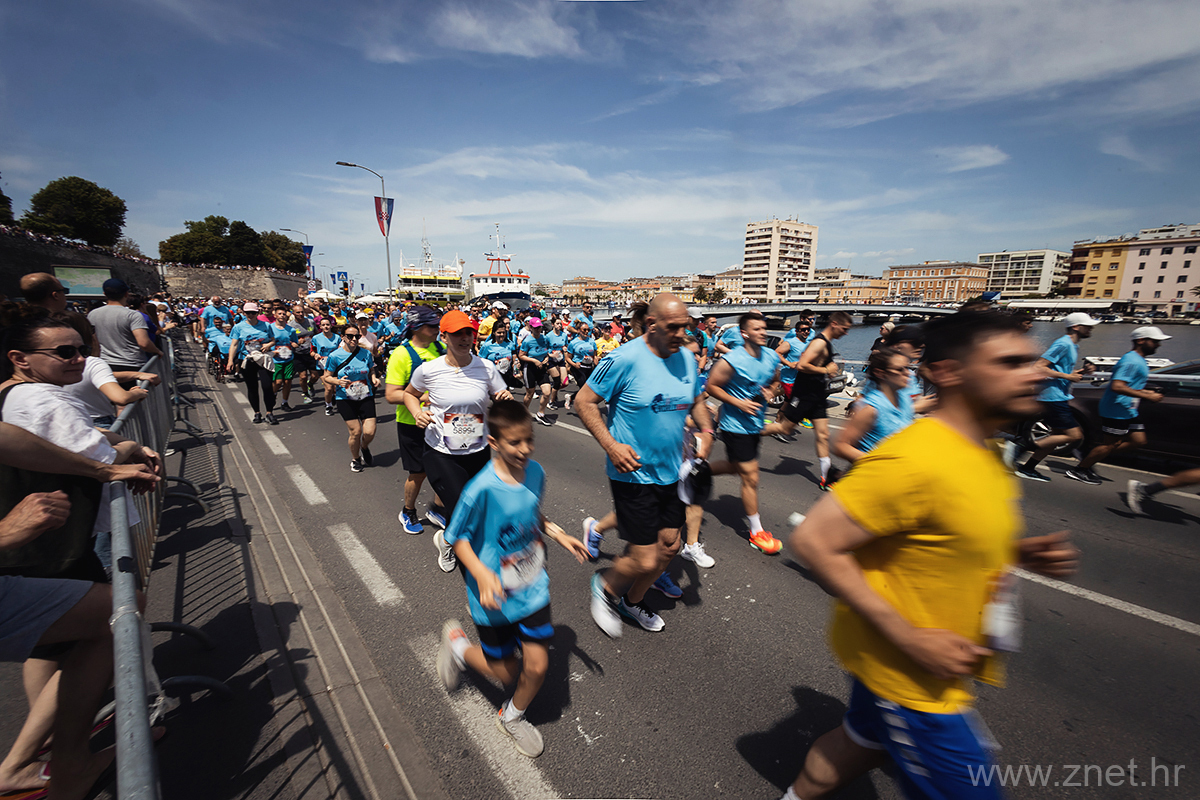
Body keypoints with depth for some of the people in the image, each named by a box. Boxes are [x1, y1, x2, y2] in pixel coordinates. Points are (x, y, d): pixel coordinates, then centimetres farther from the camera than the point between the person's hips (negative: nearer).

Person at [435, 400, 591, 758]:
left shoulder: (535, 471, -8)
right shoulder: (482, 489, -27)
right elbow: (457, 538, -15)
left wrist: (559, 535, -1)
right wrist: (482, 575, -27)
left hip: (532, 587, 4)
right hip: (495, 597, -4)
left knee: (537, 666, 5)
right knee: (505, 672, 13)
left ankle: (512, 716, 39)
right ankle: (458, 644, 44)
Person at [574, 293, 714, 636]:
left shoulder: (687, 358, 2)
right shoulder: (624, 359, -18)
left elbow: (696, 401, 19)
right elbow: (584, 402, -13)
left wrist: (706, 431, 0)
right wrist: (611, 446, -21)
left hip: (671, 472, 7)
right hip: (633, 473, -7)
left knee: (669, 546, 16)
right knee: (645, 561, -5)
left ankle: (633, 600, 43)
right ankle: (606, 587, 30)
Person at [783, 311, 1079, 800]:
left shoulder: (977, 452, 2)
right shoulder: (913, 460, -30)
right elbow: (813, 542, -30)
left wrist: (1017, 551, -1)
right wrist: (909, 636, -27)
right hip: (911, 682, -9)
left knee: (863, 741, 27)